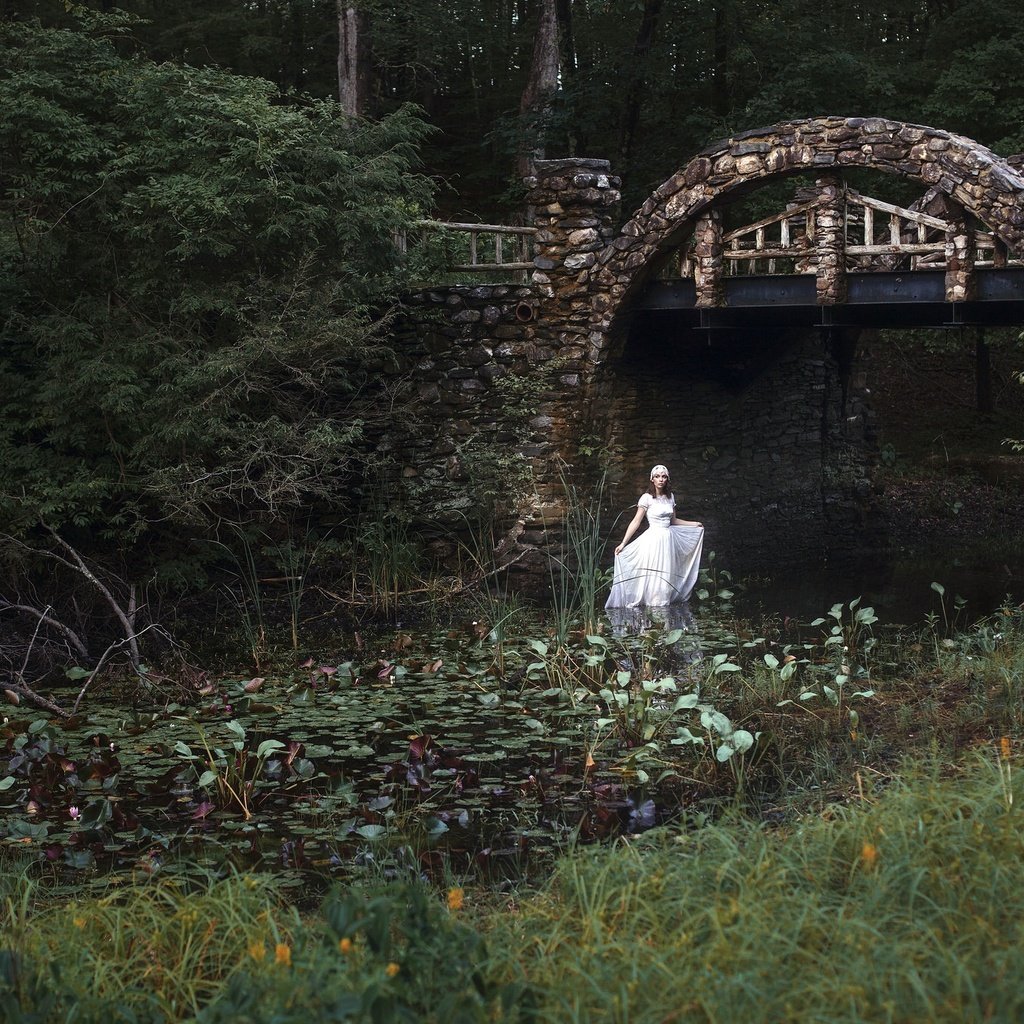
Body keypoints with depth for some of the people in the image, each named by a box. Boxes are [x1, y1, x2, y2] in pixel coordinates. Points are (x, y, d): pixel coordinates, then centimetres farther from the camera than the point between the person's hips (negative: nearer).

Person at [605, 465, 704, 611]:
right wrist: (623, 543, -12)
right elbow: (636, 522, -7)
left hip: (667, 540, 5)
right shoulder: (647, 498, -7)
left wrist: (694, 524, 26)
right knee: (652, 575, -6)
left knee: (666, 576, 4)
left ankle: (663, 604, 8)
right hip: (653, 540, -5)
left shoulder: (670, 497, 10)